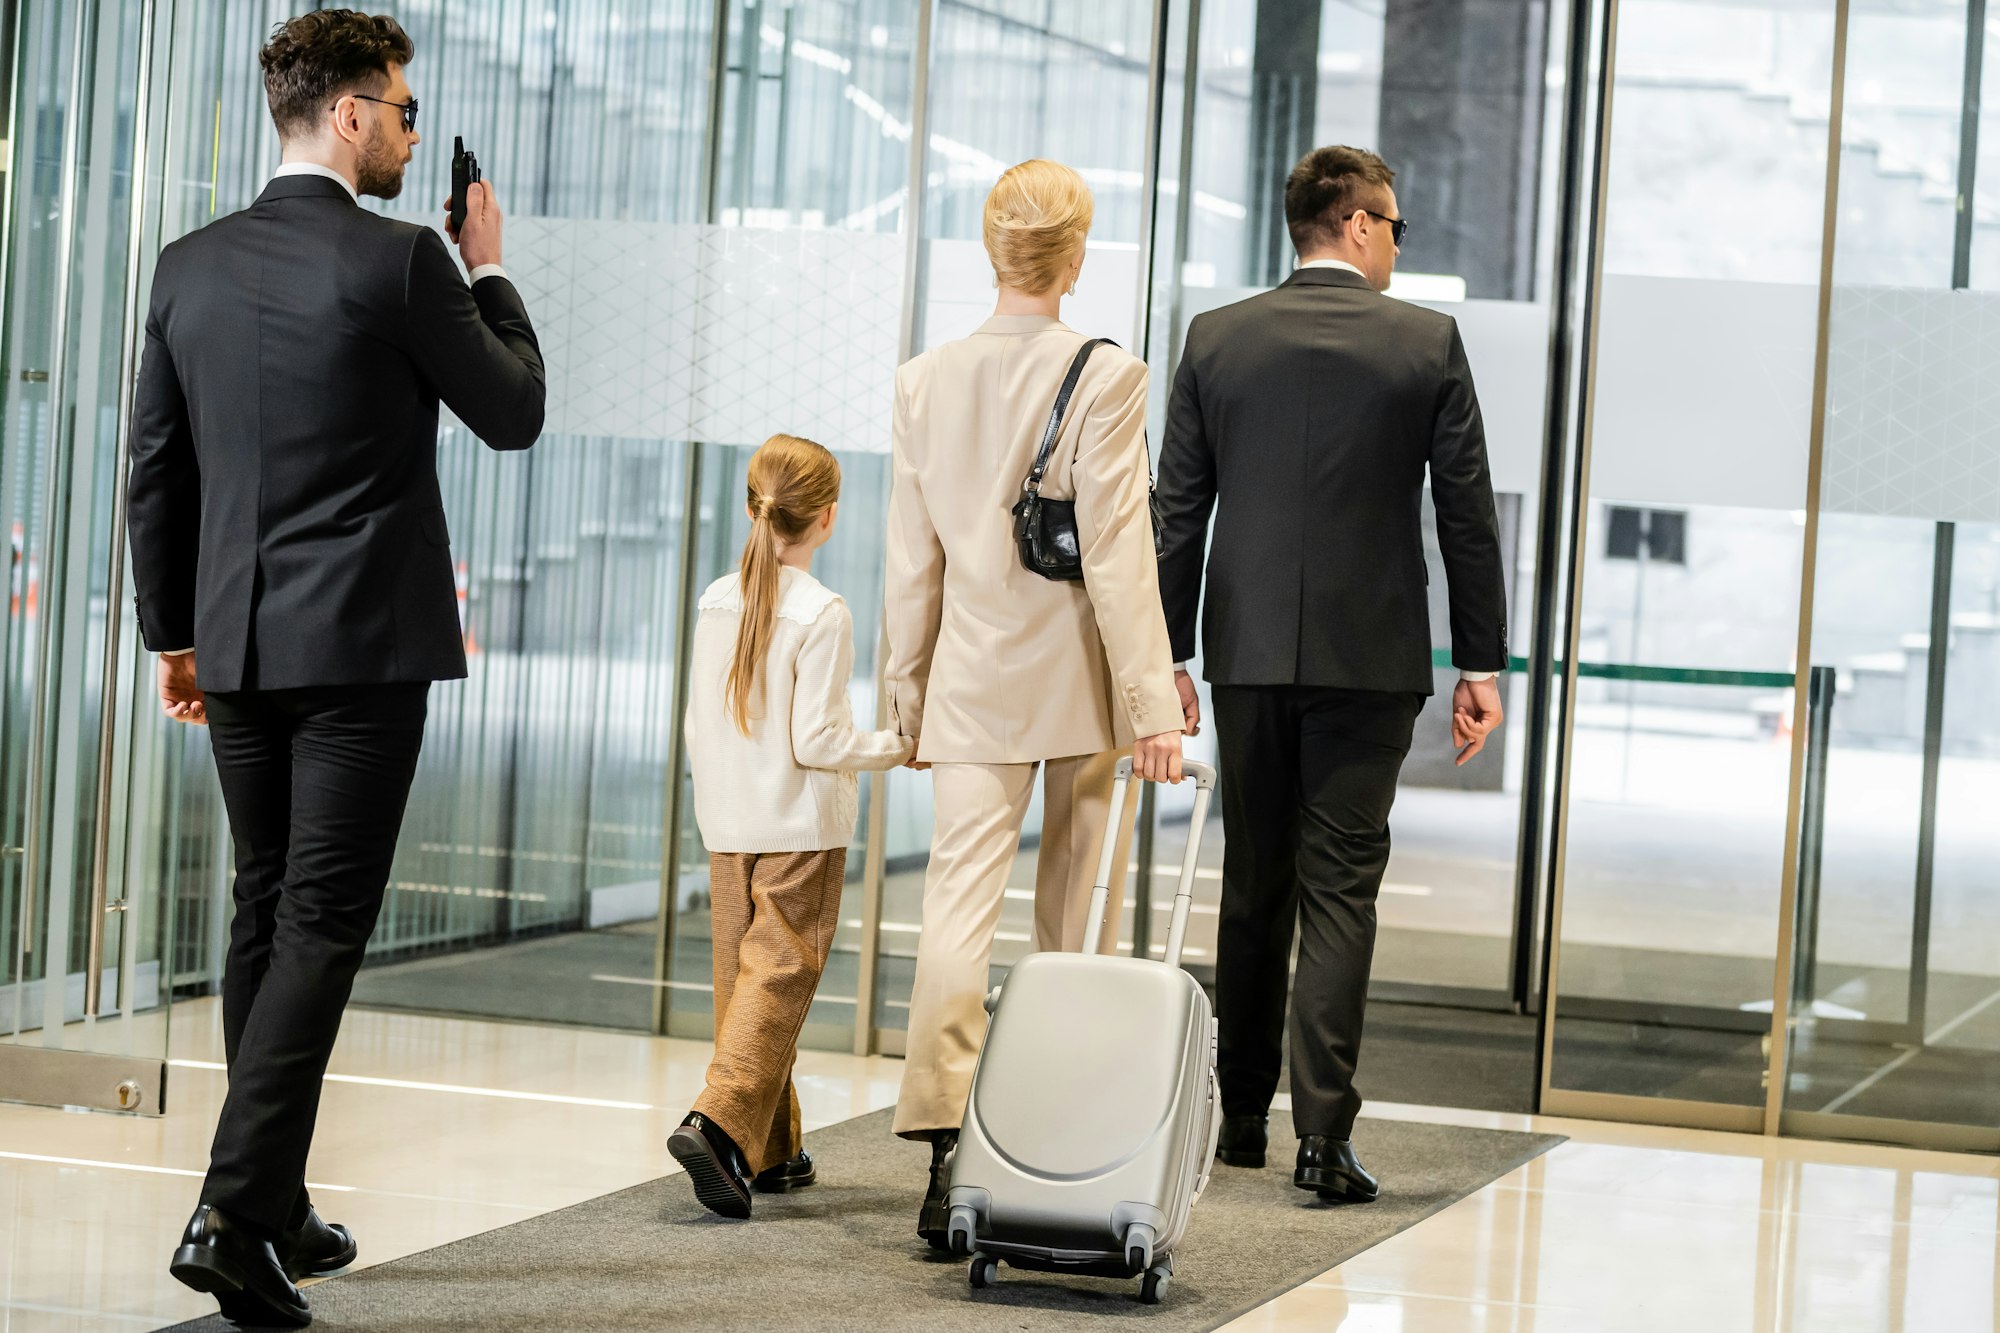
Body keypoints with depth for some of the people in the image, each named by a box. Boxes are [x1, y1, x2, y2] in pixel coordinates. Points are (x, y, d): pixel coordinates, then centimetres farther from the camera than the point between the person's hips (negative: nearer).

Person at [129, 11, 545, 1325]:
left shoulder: (193, 265, 6)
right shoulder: (400, 263, -11)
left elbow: (157, 466, 11)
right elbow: (513, 413, 0)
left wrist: (175, 633, 19)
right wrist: (490, 271, 13)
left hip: (239, 644, 6)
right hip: (365, 640, -6)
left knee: (265, 916, 15)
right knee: (320, 925, -6)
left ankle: (278, 1210, 21)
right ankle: (235, 1212, -15)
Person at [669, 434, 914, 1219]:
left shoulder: (717, 601, 5)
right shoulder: (822, 615, -14)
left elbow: (697, 724, 10)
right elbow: (817, 740, -15)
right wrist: (900, 748, -2)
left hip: (727, 829, 6)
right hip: (801, 830, -6)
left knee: (741, 976, 11)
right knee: (779, 977, -5)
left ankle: (770, 1150, 16)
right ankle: (719, 1122, -22)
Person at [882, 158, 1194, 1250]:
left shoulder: (924, 382, 3)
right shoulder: (1104, 378, -9)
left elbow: (911, 561, 8)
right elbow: (1117, 556, -12)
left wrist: (909, 693, 17)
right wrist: (1150, 702, -10)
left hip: (973, 688, 2)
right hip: (1081, 684, -2)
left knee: (959, 911, -4)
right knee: (1077, 933, 11)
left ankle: (946, 1149, -17)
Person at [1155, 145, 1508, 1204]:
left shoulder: (1215, 339, 3)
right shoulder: (1427, 343, -2)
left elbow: (1177, 512, 4)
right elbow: (1467, 514, -1)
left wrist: (1167, 656, 8)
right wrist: (1481, 666, 4)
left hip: (1248, 652, 2)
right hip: (1370, 655, -2)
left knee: (1252, 888, 13)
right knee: (1340, 889, -1)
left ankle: (1240, 1119, 21)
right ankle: (1324, 1134, -8)